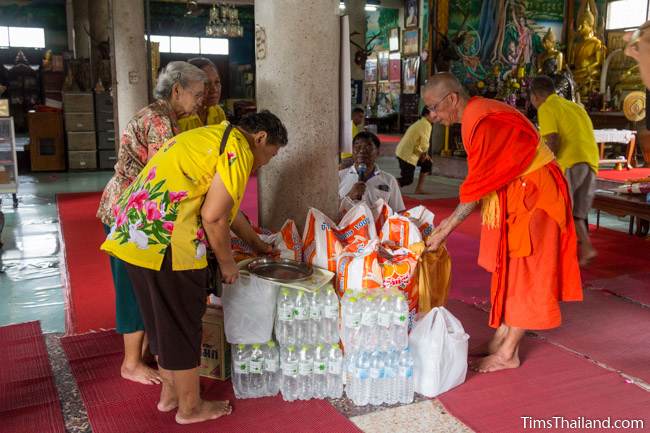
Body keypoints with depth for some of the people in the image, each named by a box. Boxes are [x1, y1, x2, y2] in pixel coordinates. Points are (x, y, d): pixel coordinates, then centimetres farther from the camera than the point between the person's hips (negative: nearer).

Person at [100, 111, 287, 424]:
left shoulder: (213, 138, 23)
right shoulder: (239, 148, -7)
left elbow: (227, 208, 33)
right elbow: (213, 217, -13)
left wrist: (257, 244, 41)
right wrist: (227, 262, 1)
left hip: (135, 234, 10)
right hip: (165, 240, -10)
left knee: (163, 320, 21)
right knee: (182, 324, 6)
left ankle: (169, 394, 36)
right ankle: (190, 407, 22)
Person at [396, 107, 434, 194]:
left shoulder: (420, 123, 18)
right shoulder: (426, 125, -14)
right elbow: (424, 143, -21)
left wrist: (423, 154, 11)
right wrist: (425, 154, -1)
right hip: (407, 155, -10)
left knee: (427, 164, 18)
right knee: (407, 180, -6)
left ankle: (419, 189, 21)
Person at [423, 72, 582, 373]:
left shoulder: (485, 122, -24)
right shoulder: (473, 118, 6)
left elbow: (478, 186, -24)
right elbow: (481, 181, 8)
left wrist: (446, 229, -21)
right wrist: (450, 221, 6)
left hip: (532, 193, -9)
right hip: (513, 194, 10)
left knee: (524, 269, -3)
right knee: (508, 266, 11)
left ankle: (507, 354, 5)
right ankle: (502, 336, 19)